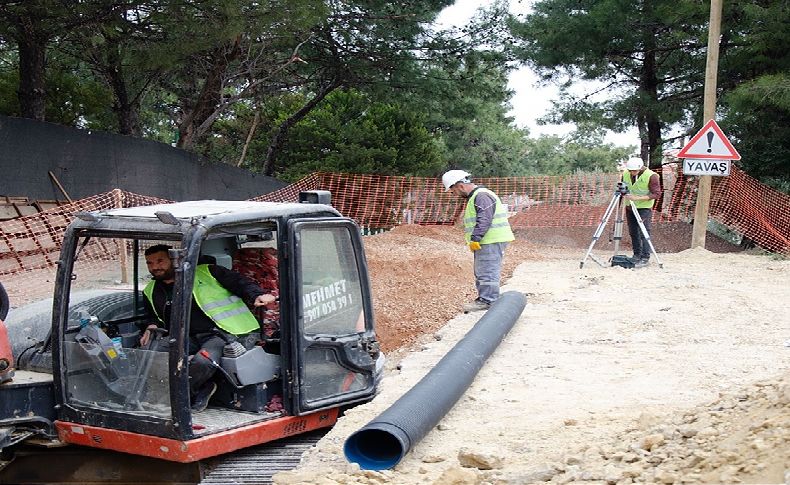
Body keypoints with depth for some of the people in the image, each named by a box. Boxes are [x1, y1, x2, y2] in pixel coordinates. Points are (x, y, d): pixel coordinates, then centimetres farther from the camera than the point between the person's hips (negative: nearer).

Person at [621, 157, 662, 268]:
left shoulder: (651, 176, -18)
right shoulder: (625, 174, -3)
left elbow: (656, 194, -19)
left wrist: (637, 198, -27)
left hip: (644, 208, -5)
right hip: (629, 207, 5)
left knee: (644, 233, -11)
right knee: (633, 232, 9)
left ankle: (645, 258, -8)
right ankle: (637, 255, 20)